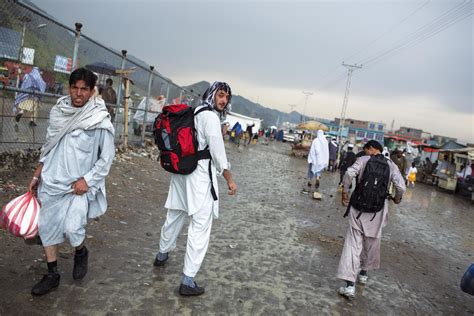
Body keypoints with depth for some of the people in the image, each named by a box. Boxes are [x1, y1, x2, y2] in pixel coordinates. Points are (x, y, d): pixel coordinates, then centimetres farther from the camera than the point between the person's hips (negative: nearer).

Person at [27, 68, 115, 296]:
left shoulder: (100, 120, -12)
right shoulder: (58, 112, 3)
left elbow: (107, 156, -7)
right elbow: (48, 146, 14)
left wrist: (87, 180, -13)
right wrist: (36, 176, 13)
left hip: (79, 185, -5)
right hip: (51, 182, 5)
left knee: (72, 228, -15)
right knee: (47, 226, 10)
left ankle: (81, 252, 22)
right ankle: (52, 275, 29)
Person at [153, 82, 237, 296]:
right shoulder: (210, 117, -13)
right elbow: (218, 152, -14)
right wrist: (230, 180, -7)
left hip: (180, 172, 9)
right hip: (200, 176, -9)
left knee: (175, 215, 24)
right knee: (200, 226, -3)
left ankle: (162, 254, 45)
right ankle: (188, 280, 0)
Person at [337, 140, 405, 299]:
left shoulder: (363, 160, -2)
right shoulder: (391, 165, 4)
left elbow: (349, 174, -19)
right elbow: (401, 187, -6)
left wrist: (345, 192, -6)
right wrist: (397, 198, 14)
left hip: (359, 208, -2)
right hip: (377, 211, 3)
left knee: (353, 244, -1)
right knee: (372, 243, 21)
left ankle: (350, 284, -6)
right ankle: (363, 273, 40)